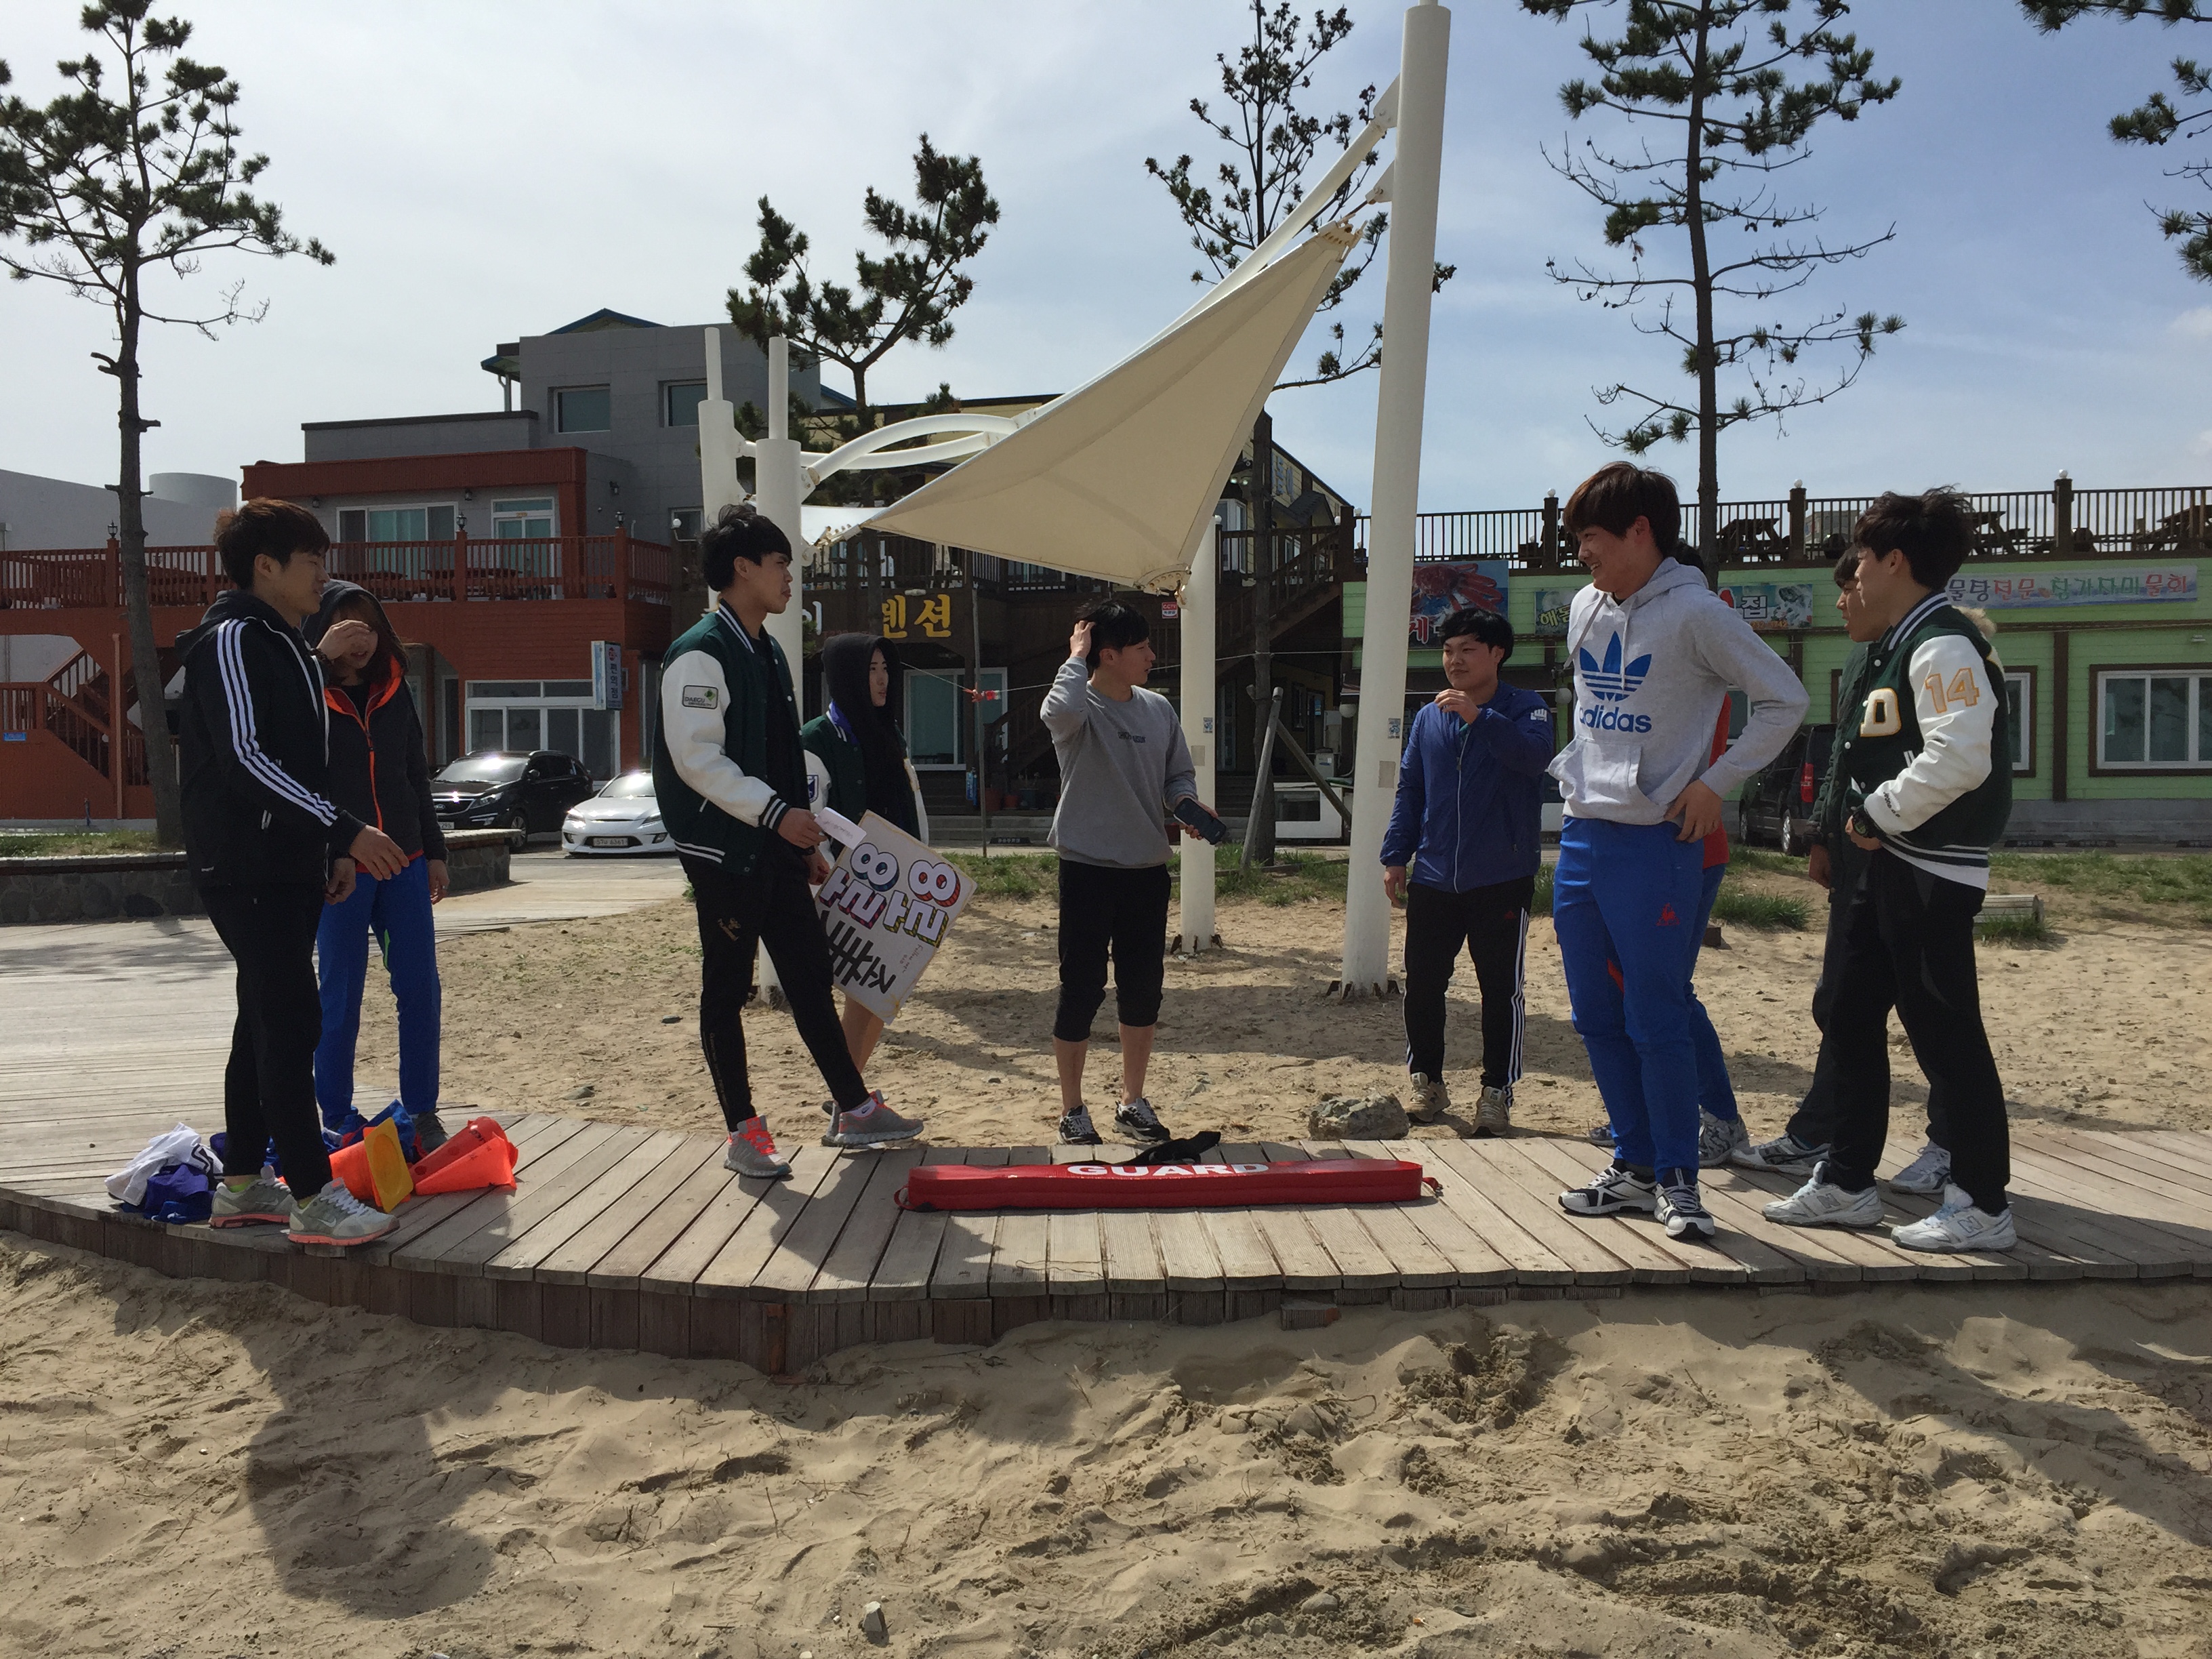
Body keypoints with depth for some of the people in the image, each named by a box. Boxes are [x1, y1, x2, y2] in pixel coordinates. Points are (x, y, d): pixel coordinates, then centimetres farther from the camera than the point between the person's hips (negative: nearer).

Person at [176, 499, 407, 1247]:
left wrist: (334, 850, 18)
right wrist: (346, 831, -24)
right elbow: (245, 759, -22)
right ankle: (313, 1199, -6)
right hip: (246, 869, -10)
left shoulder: (286, 646, 18)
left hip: (289, 868, 10)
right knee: (292, 1023, -10)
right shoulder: (231, 640, -12)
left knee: (267, 1021, 13)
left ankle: (241, 1183, 22)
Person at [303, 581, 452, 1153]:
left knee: (419, 988, 4)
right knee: (340, 997, 3)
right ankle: (336, 1121, 14)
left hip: (403, 863, 5)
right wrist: (321, 659, -30)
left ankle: (422, 1111, 14)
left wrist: (433, 851, 13)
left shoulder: (394, 690, 8)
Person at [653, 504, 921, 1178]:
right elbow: (698, 760, -20)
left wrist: (806, 842, 18)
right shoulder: (700, 654, -13)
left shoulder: (767, 652, 15)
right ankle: (742, 1133, 12)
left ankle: (854, 1109, 18)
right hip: (724, 853, -8)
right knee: (727, 991, 3)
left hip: (777, 849, 8)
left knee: (811, 978, 11)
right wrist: (777, 813, -22)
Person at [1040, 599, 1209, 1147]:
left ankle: (1133, 1101, 28)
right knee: (1081, 990, 1)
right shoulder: (1081, 709, -12)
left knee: (1143, 989, 12)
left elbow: (1179, 775, 13)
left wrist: (1186, 805, -8)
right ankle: (1072, 1110, 16)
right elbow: (1061, 710, -37)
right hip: (1088, 870, -6)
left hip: (1148, 870, 6)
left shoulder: (1158, 709, 7)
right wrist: (1076, 656, -21)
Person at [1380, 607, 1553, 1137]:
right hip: (1433, 878, 4)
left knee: (1501, 989, 3)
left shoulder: (1524, 709, -2)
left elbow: (1534, 755, -23)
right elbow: (1409, 790, 13)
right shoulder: (1428, 718, 9)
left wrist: (1479, 717, -32)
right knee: (1422, 984, 7)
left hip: (1502, 880, -4)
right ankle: (1427, 1083, 23)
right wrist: (1395, 855, 6)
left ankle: (1497, 1094, 14)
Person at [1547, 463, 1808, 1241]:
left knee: (1655, 1022, -3)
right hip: (1582, 835, 7)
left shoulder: (1695, 612, -10)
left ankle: (1677, 1178, 11)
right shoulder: (1585, 608, 11)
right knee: (1598, 1017, 11)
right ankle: (1635, 1167, 23)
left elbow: (1785, 700, -7)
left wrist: (1715, 782, -10)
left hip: (1656, 843, -7)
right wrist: (1576, 769, 13)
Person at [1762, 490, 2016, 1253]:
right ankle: (1847, 1183, 24)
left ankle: (1983, 1206, 10)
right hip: (1889, 866, 10)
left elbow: (1958, 759, -28)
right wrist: (1868, 823, 9)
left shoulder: (1943, 645, -17)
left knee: (1945, 1035, -2)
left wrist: (1880, 816, -16)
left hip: (1934, 872, -10)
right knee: (1851, 1019, 13)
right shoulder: (1899, 645, 15)